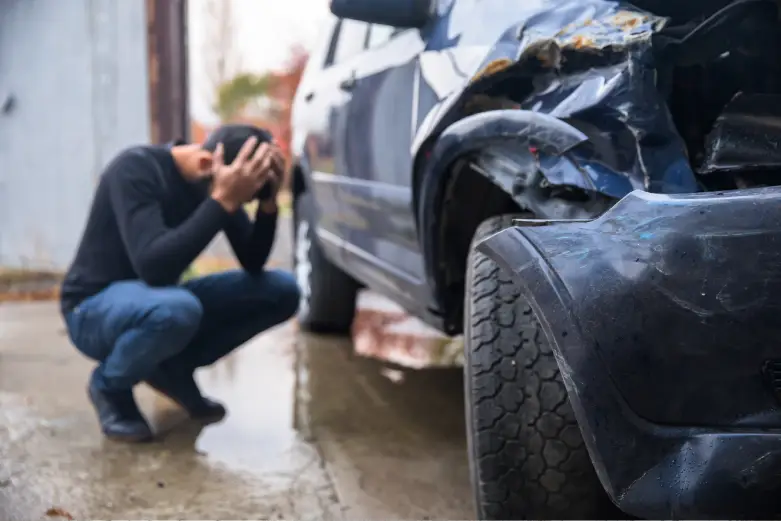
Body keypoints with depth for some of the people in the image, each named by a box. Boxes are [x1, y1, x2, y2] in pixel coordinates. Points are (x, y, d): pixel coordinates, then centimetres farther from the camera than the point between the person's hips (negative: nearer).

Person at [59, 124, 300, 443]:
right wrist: (222, 201, -38)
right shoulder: (136, 168, -25)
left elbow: (252, 264, -6)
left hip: (160, 301, 7)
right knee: (176, 309, -41)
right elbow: (153, 267, -37)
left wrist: (268, 202, -22)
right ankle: (109, 385, -8)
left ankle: (173, 368, 5)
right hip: (95, 309, -6)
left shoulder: (216, 183, -5)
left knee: (281, 291, -8)